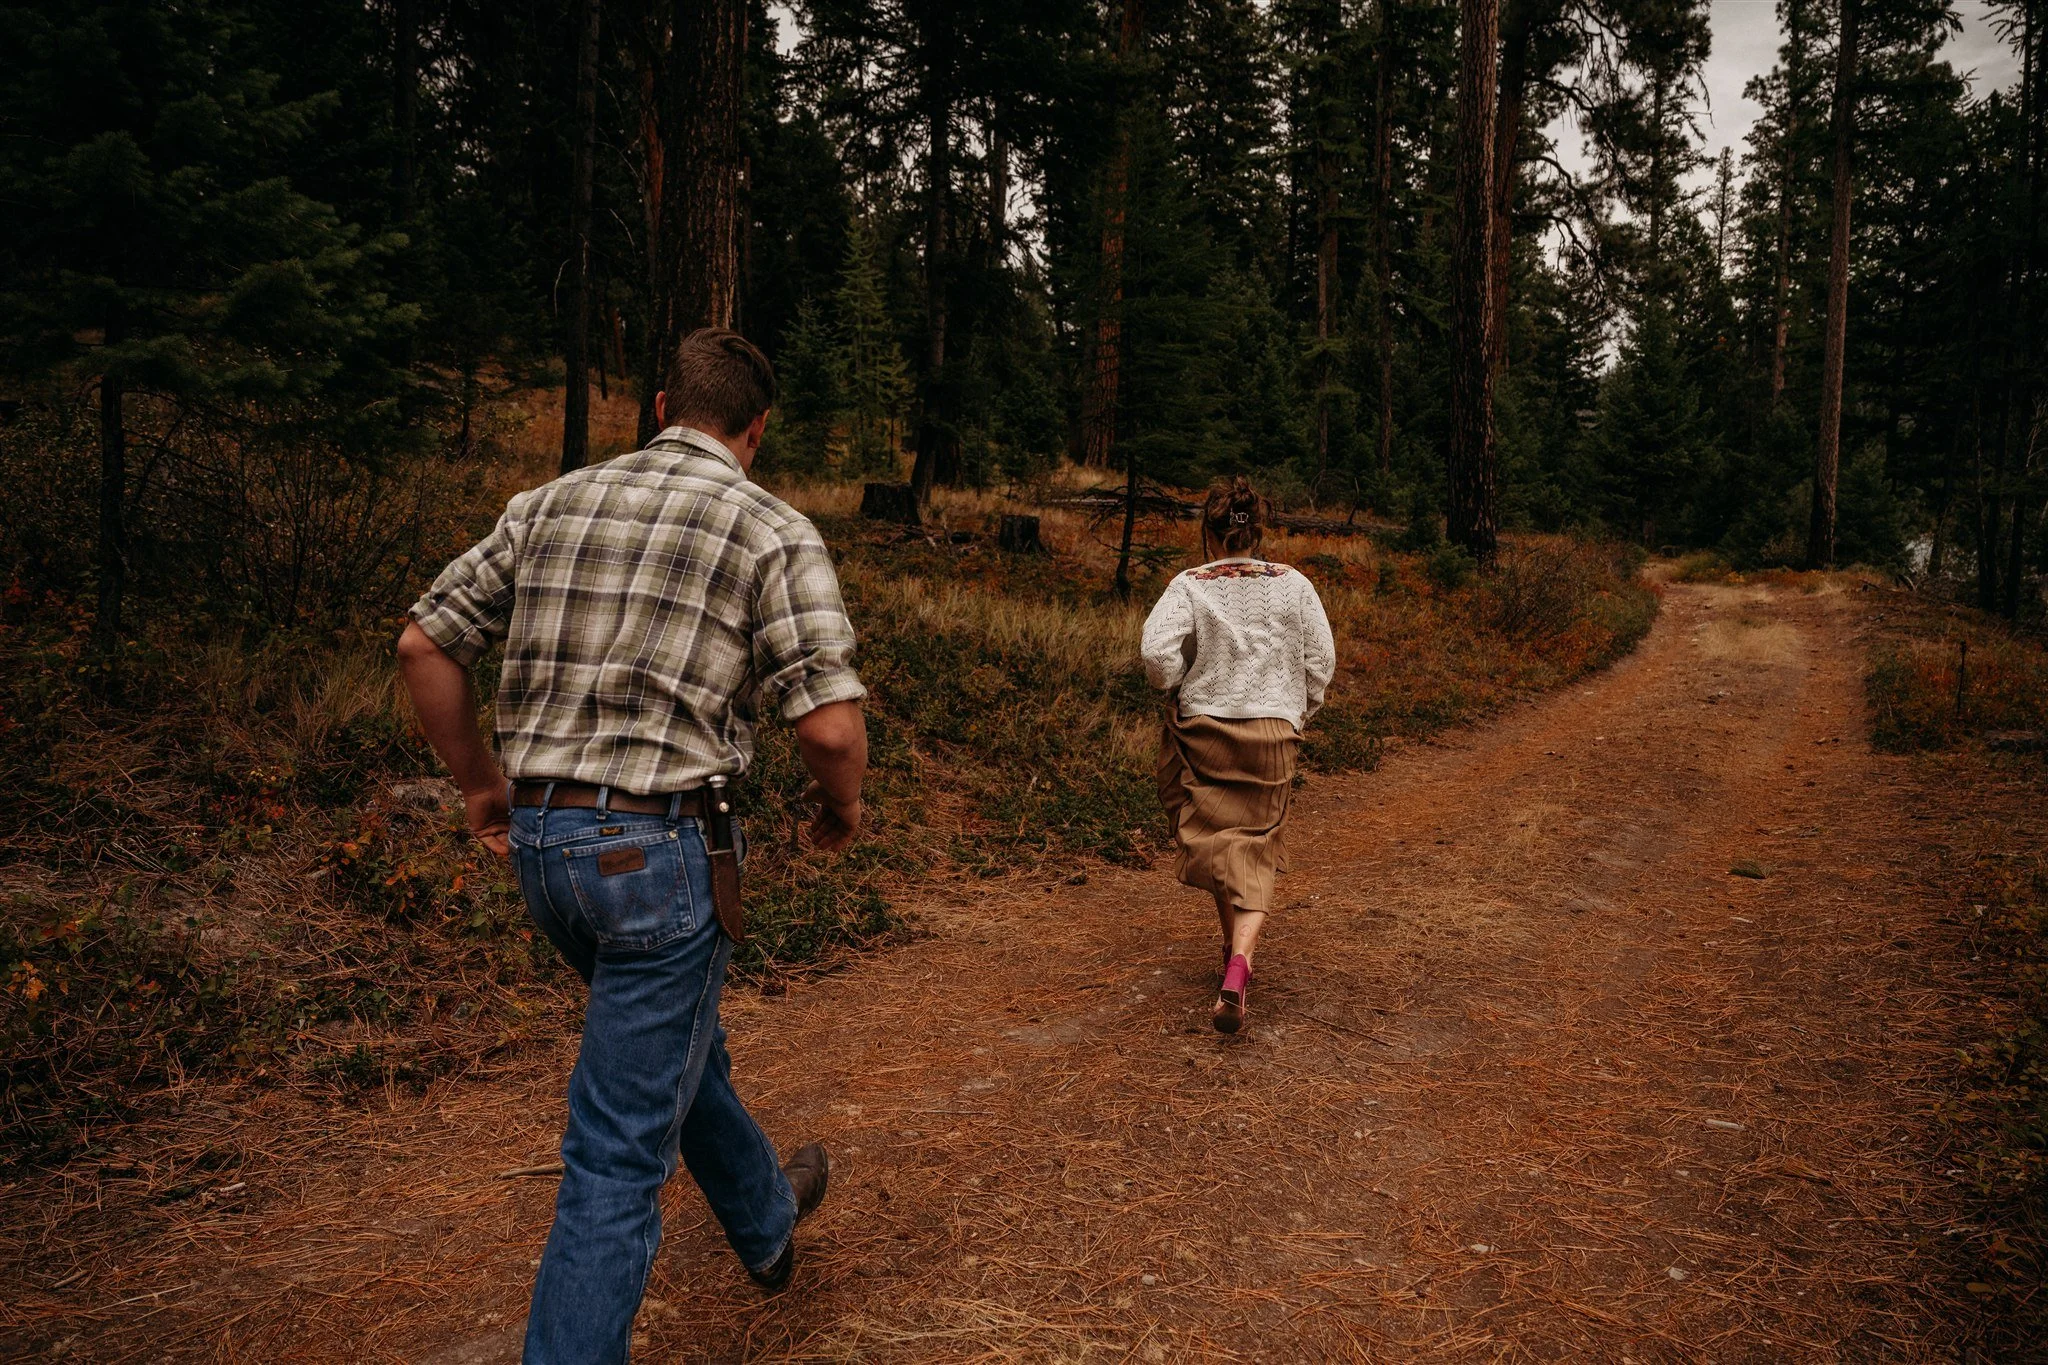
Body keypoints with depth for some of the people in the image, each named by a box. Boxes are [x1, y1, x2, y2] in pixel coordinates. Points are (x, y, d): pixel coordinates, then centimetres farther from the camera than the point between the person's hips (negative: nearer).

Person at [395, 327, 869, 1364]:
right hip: (658, 849, -7)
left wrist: (479, 785, 19)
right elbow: (830, 723, -16)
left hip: (539, 843, 7)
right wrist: (842, 806, 5)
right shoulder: (773, 533, -7)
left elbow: (424, 645, 8)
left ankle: (765, 1220, 53)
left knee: (680, 1040, 29)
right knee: (621, 1148, 3)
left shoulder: (551, 504, 8)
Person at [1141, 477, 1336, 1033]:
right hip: (1272, 733, 1)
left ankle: (1234, 951, 25)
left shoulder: (1189, 585, -5)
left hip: (1202, 729, -1)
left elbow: (1158, 650, -18)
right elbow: (1321, 661, 2)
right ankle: (1241, 959, -17)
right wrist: (1297, 715, 16)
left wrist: (1178, 690, 1)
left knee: (1214, 842, 16)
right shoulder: (1294, 585, 2)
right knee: (1257, 850, 4)